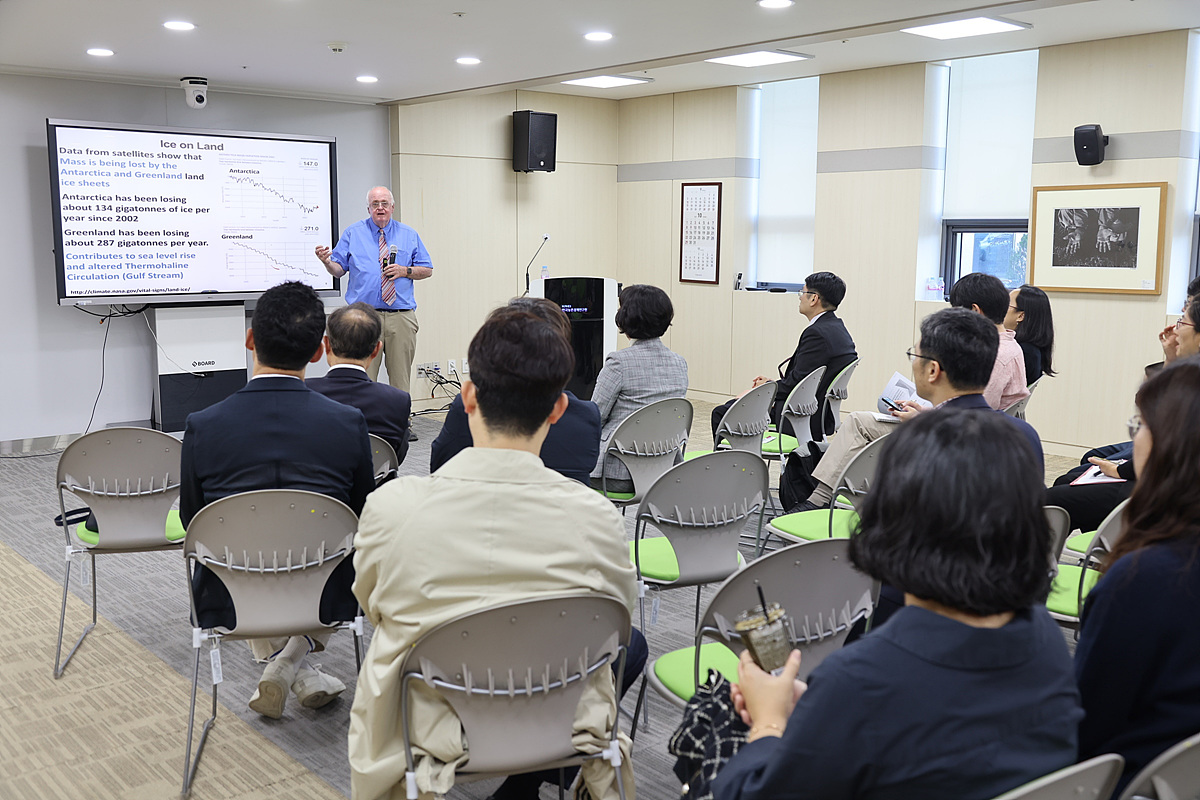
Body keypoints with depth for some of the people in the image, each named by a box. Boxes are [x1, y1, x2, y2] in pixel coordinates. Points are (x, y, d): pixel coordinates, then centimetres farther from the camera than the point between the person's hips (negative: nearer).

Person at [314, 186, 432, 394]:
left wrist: (405, 271, -6)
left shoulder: (409, 235, 12)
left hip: (401, 317, 1)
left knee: (401, 381, 5)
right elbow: (338, 270, 6)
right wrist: (327, 262, -15)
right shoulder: (352, 233, 10)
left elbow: (427, 270, 12)